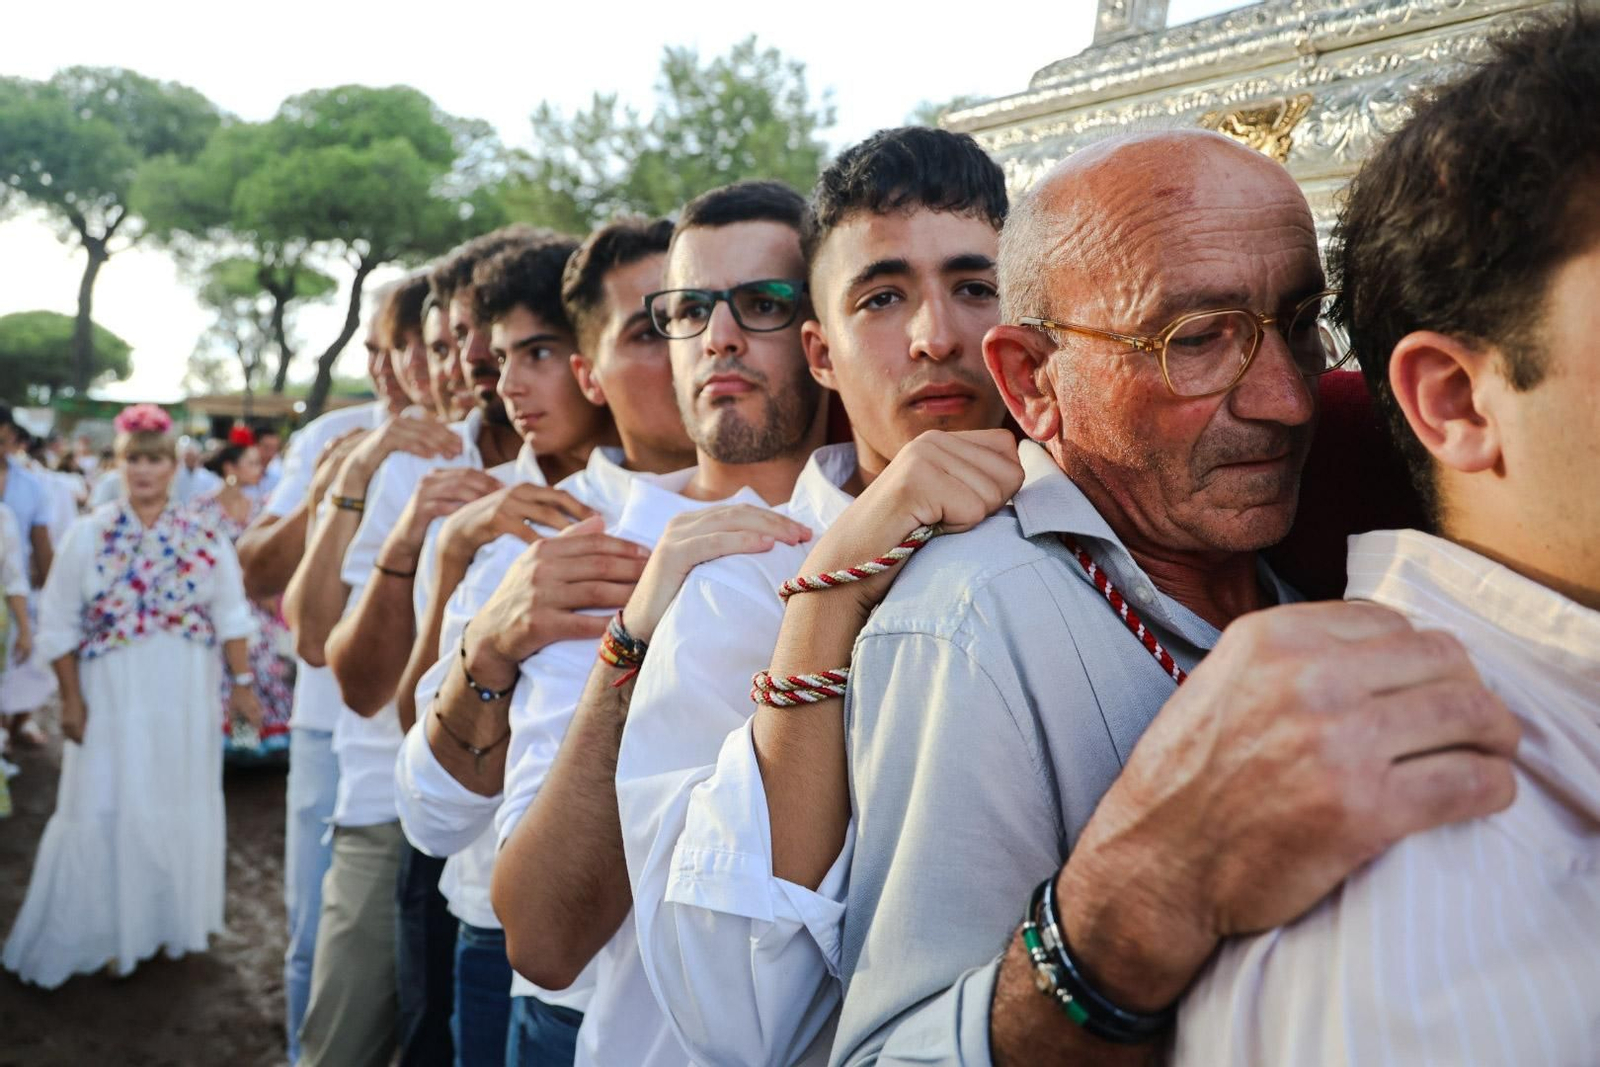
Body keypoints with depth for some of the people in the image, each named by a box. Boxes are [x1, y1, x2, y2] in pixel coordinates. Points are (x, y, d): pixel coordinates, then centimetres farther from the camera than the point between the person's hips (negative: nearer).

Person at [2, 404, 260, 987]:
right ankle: (109, 931, 20)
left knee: (181, 806, 11)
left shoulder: (203, 536, -2)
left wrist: (242, 682, 1)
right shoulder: (89, 534, -4)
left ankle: (175, 920, 29)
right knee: (110, 811, 4)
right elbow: (58, 624, -2)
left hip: (185, 698, 1)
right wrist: (72, 699, -5)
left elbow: (230, 616, 3)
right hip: (114, 697, -1)